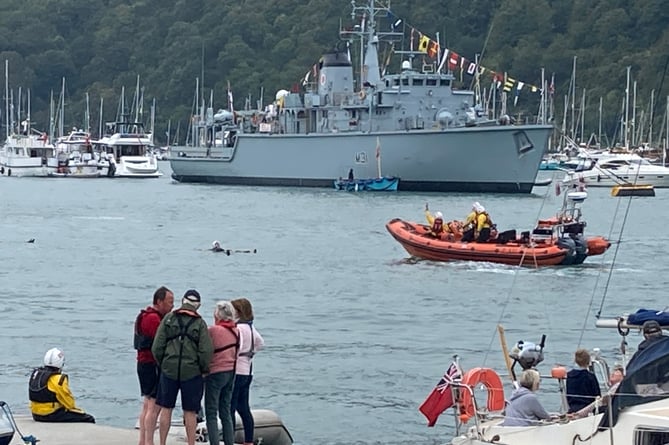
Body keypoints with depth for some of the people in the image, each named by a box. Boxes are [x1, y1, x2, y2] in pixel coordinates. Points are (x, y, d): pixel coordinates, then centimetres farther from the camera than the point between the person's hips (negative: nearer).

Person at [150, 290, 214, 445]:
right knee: (190, 412, 4)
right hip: (192, 372, -1)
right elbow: (206, 351, -9)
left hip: (168, 370, 2)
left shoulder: (169, 319, 1)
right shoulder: (200, 323, -4)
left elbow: (157, 347, -1)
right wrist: (204, 370, 7)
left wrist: (162, 364, 14)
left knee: (166, 409, 9)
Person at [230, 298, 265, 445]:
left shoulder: (238, 327, -17)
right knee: (244, 408, 14)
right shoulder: (250, 327, 12)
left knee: (229, 408, -5)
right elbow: (260, 343, 26)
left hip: (237, 371, -9)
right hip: (248, 371, 9)